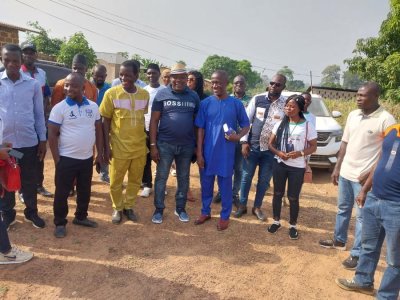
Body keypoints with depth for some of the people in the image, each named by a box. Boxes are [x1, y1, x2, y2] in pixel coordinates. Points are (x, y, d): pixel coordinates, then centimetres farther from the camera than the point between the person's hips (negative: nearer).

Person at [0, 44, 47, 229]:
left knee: (29, 181, 12)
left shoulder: (33, 84, -1)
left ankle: (31, 212, 30)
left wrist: (43, 140, 3)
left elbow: (39, 114, 4)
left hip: (28, 142, 0)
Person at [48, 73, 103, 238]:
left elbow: (98, 131, 9)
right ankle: (60, 223, 23)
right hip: (67, 159, -4)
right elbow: (52, 135, -8)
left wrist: (100, 154, 6)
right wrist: (57, 160, -10)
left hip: (87, 158, 4)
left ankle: (81, 217, 36)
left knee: (84, 191, 17)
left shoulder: (93, 106, 2)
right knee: (62, 193, 7)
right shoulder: (59, 108, -9)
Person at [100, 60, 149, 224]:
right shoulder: (111, 93, -8)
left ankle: (128, 206, 36)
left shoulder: (145, 94, 0)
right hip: (119, 147, -2)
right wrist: (106, 147, -8)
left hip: (139, 147, 3)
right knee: (115, 182, 10)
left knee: (135, 180, 14)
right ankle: (117, 208, 34)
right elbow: (105, 121, -4)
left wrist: (147, 142, 13)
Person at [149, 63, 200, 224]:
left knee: (183, 178, 13)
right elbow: (154, 120, -3)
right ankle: (159, 209, 22)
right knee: (161, 178, 6)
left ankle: (180, 208, 29)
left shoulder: (194, 96, 4)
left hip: (187, 145, 2)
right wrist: (153, 145, -8)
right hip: (165, 144, -2)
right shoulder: (162, 94, -2)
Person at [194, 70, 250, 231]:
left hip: (226, 153, -1)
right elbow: (200, 129, 0)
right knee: (206, 183, 13)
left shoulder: (236, 104, -2)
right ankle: (205, 212, 33)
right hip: (207, 152, 1)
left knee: (225, 185, 9)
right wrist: (199, 153, -5)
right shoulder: (206, 103, -1)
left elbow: (246, 125, 7)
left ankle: (225, 216, 26)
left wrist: (238, 136, -15)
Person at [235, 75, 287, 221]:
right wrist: (244, 141, -7)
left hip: (271, 150, 0)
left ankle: (257, 207, 30)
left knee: (264, 180, 12)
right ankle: (242, 205, 27)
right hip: (252, 146, 0)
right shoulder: (257, 99, -3)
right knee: (246, 177, 9)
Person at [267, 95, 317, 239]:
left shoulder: (307, 126, -7)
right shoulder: (280, 124, 1)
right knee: (278, 194, 13)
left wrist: (300, 153, -20)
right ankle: (276, 221, 30)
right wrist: (279, 153, -14)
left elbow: (313, 147, -2)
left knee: (293, 197, 6)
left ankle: (293, 225, 25)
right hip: (279, 164, 3)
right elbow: (270, 143, 5)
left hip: (297, 167, -3)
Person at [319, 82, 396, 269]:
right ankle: (339, 241, 38)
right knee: (342, 209, 20)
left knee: (362, 216, 5)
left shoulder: (386, 120, -14)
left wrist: (372, 173, -16)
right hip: (345, 172, 7)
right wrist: (337, 168, 11)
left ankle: (357, 254, 17)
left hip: (365, 177, -6)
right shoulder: (353, 115, 6)